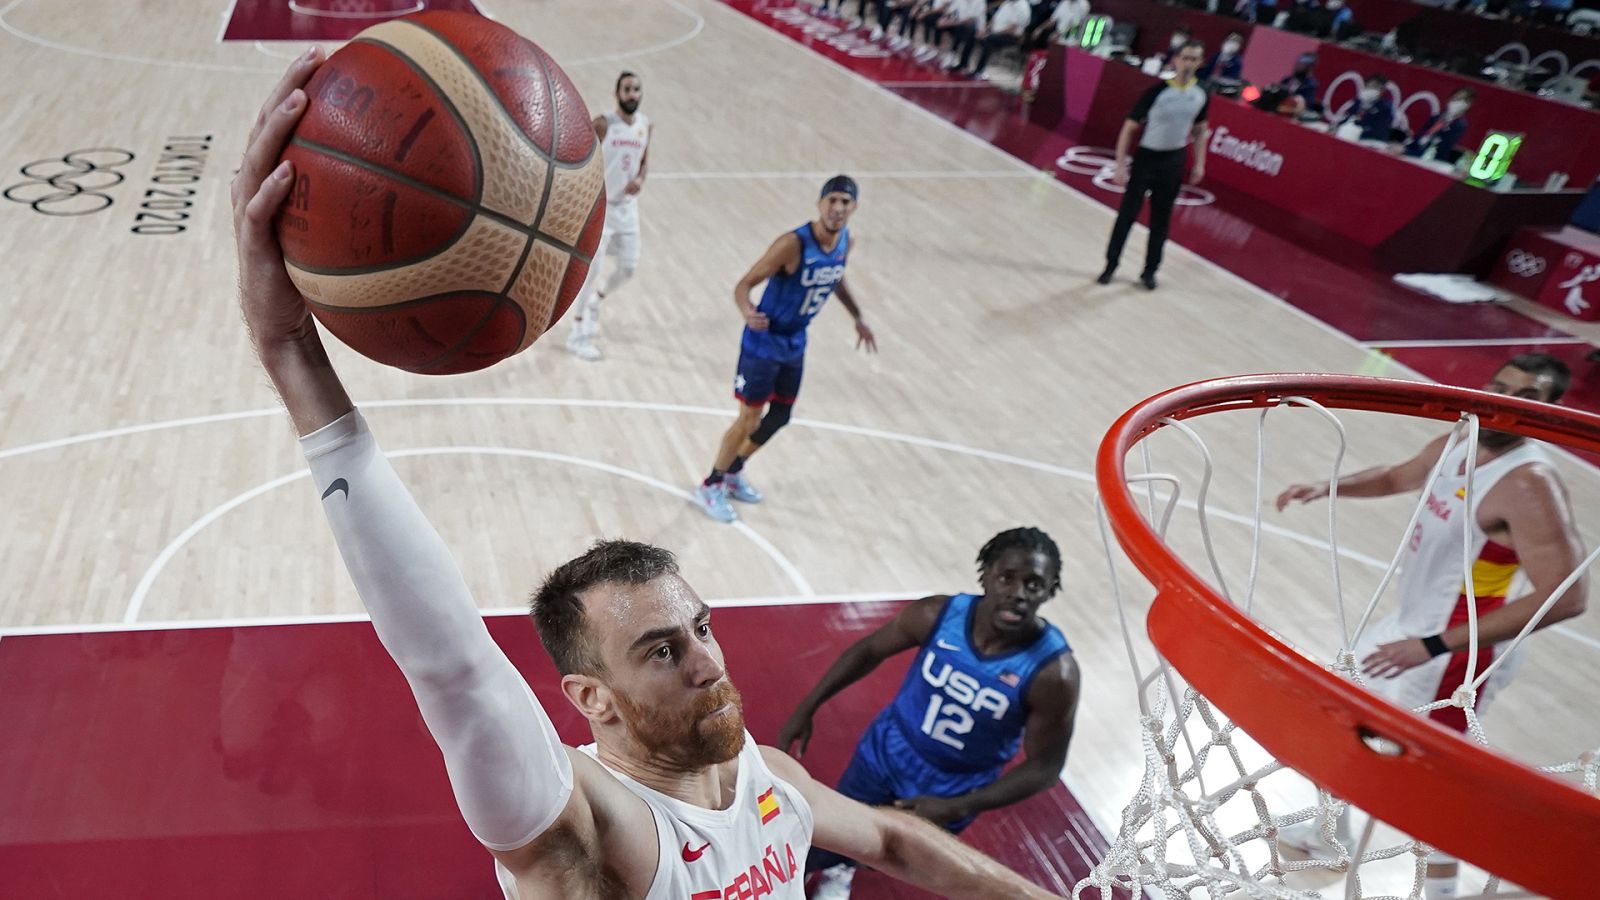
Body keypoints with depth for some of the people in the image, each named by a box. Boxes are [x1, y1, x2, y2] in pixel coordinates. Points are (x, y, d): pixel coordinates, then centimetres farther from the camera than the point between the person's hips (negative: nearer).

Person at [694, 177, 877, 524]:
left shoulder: (845, 242, -5)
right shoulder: (793, 244, -28)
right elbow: (744, 284, -26)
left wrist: (858, 318, 22)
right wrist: (747, 313, -47)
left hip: (795, 343, 8)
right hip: (763, 342, -7)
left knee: (780, 416, 17)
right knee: (749, 419, -1)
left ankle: (733, 473, 38)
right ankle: (710, 487, 19)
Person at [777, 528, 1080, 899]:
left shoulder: (1053, 672, -30)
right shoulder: (938, 614, -24)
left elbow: (1044, 767, -19)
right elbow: (869, 650, -5)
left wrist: (957, 809, -25)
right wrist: (807, 708, -4)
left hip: (953, 790, -1)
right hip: (888, 752, 1)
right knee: (821, 847, 13)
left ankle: (841, 867, 58)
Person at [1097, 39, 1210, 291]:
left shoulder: (1201, 96, -3)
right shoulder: (1156, 92, -16)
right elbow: (1130, 128, -12)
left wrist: (1199, 163, 8)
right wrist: (1121, 165, -16)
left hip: (1174, 161, 4)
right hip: (1146, 157, -3)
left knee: (1161, 219, 10)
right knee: (1127, 214, 0)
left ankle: (1150, 271, 21)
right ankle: (1111, 265, 14)